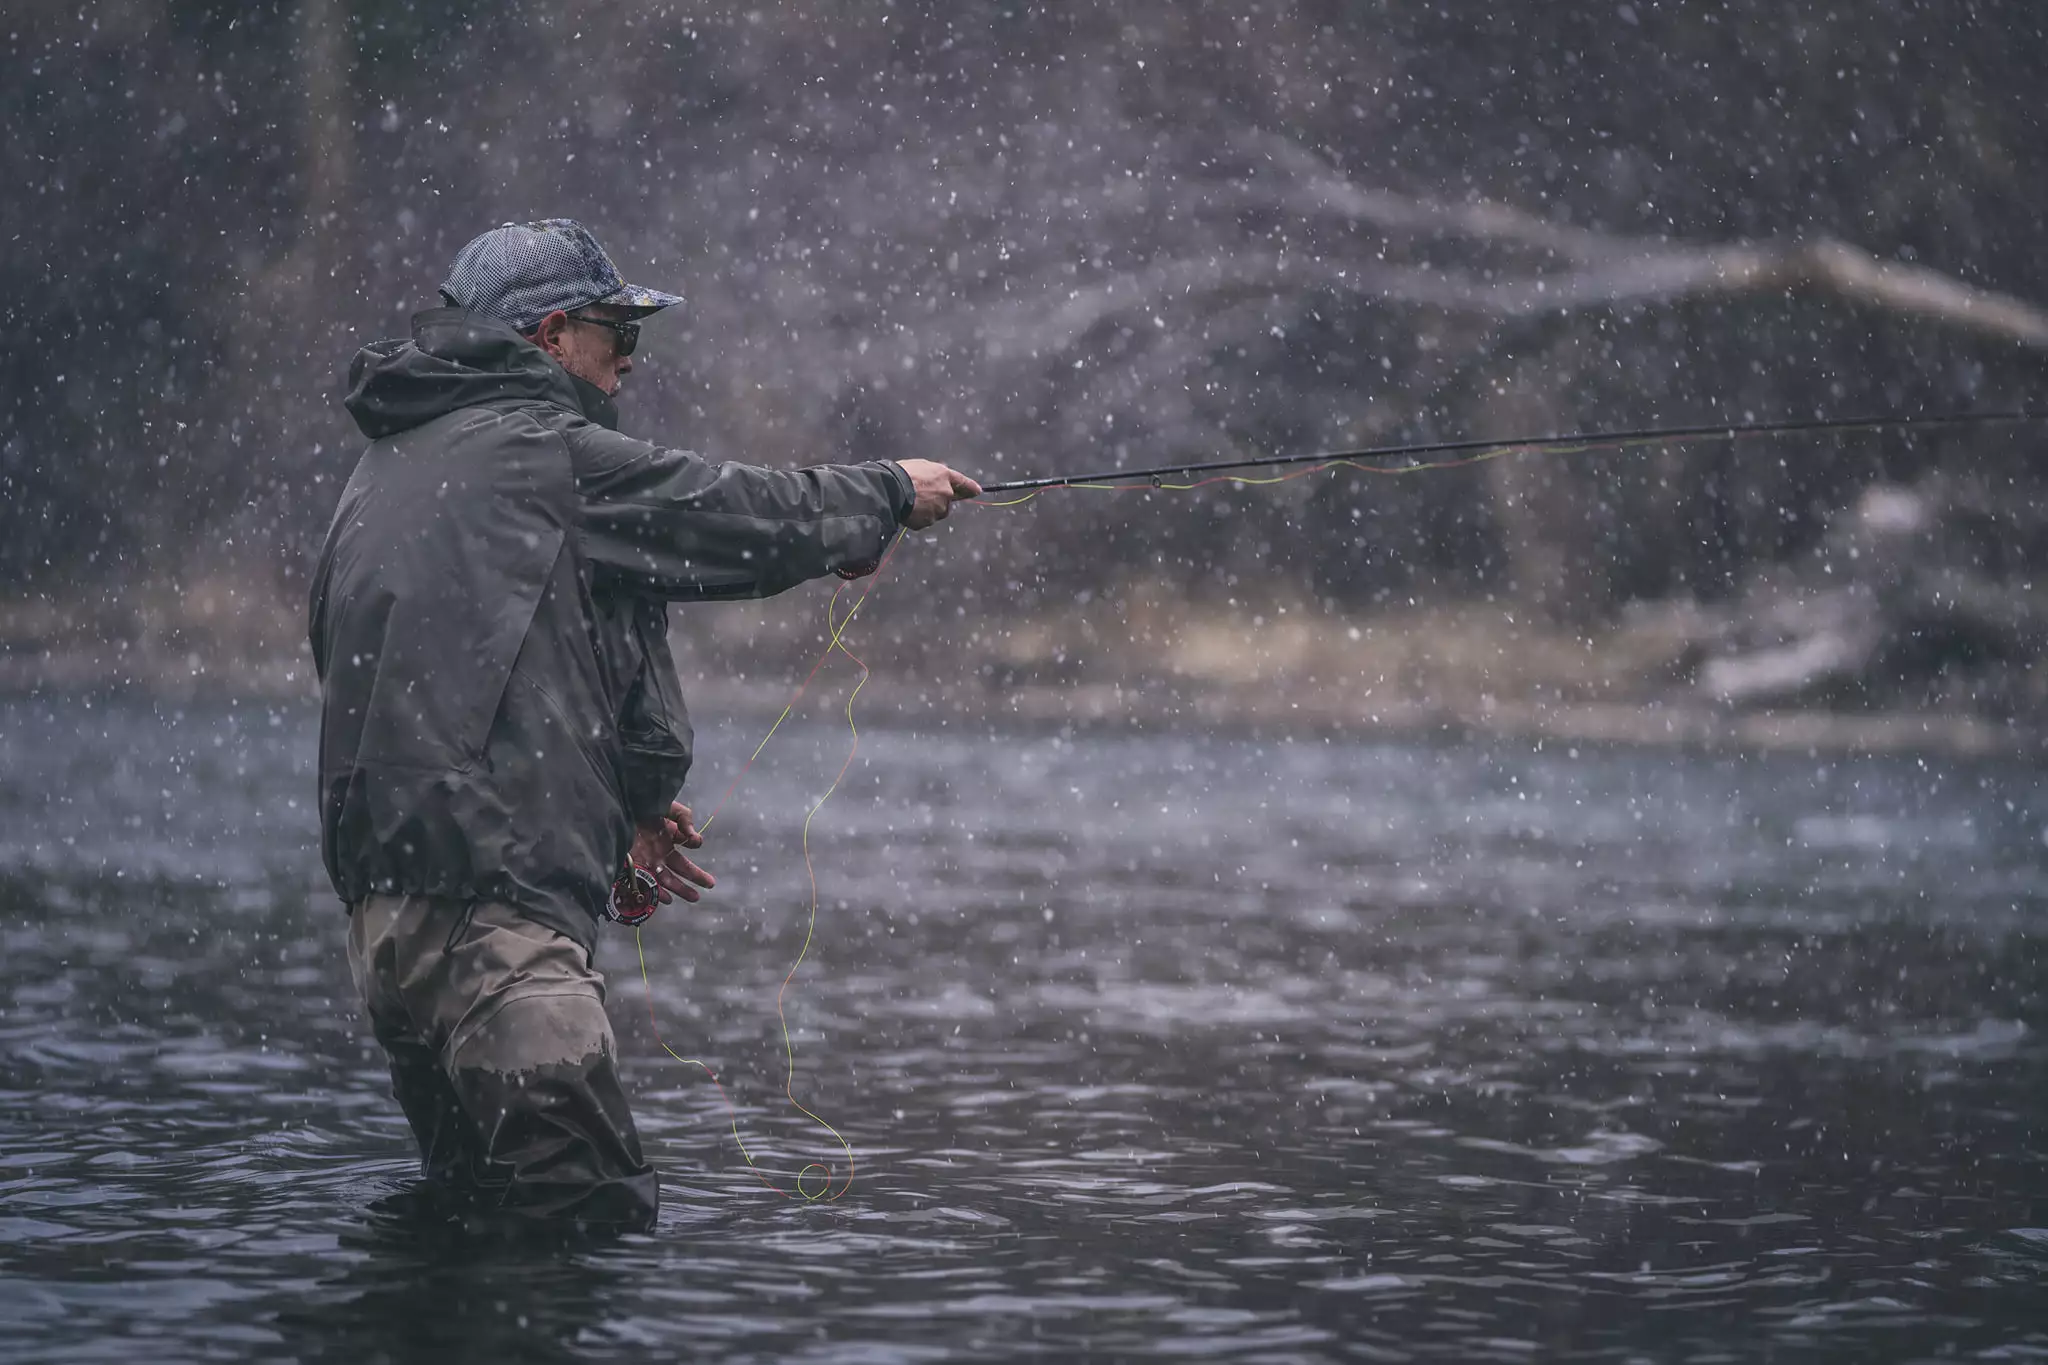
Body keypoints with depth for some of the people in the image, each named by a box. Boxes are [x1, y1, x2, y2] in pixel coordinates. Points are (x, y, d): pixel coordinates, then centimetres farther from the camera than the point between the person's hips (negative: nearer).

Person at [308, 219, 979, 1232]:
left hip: (390, 893, 10)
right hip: (487, 896, -10)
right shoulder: (543, 452, -5)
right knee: (593, 1215, -12)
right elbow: (741, 519, 2)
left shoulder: (390, 467, 23)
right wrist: (889, 494, 20)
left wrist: (620, 808, 29)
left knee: (473, 1205, 16)